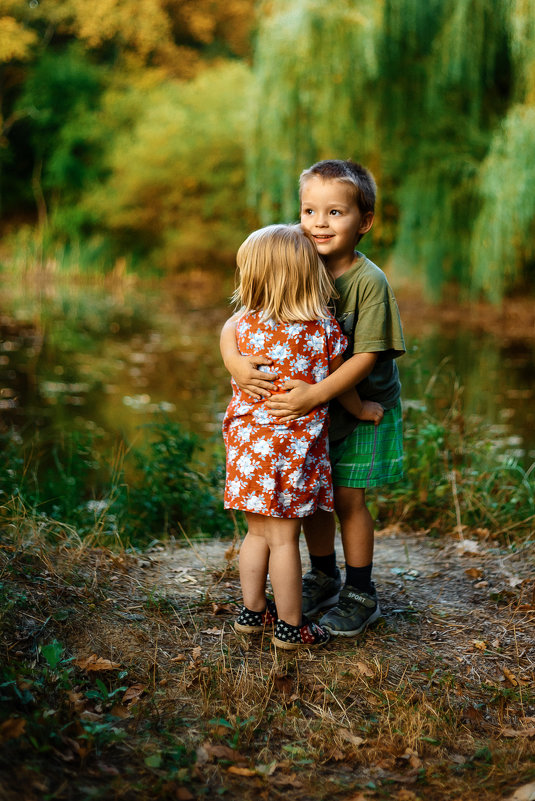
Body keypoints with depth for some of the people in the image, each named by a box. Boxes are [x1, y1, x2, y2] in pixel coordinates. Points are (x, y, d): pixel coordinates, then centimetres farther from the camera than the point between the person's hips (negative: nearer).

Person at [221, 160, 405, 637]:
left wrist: (314, 395, -35)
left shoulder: (369, 282, -22)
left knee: (347, 495, -1)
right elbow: (235, 323, -10)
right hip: (308, 405, 5)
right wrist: (235, 362, -31)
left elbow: (365, 357, -25)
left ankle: (361, 595, 19)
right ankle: (324, 579, 34)